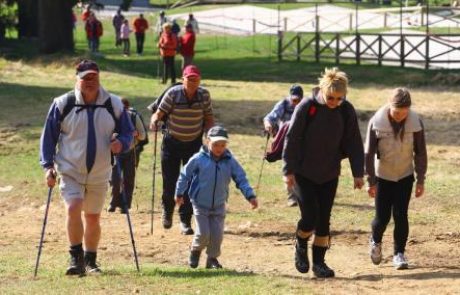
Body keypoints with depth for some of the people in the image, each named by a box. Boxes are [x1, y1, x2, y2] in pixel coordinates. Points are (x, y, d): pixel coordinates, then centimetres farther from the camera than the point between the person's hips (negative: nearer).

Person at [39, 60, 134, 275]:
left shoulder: (113, 105, -1)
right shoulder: (63, 104, -6)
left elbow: (127, 132, 9)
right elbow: (48, 136, 0)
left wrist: (121, 143, -14)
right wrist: (48, 166, -8)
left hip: (100, 174, 2)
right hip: (70, 171, -2)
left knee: (93, 217, 12)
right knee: (73, 208, -23)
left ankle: (90, 261, 28)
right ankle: (76, 258, -12)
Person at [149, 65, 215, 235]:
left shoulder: (204, 95, -7)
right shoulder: (173, 93, -14)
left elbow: (209, 118, 2)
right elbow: (159, 113, -14)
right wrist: (154, 120, -36)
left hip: (194, 143, 1)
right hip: (172, 142, -1)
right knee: (169, 181, 3)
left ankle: (186, 221, 5)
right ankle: (167, 210, 34)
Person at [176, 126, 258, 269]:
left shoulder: (230, 161, -5)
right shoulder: (199, 159, -12)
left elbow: (241, 179, -1)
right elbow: (185, 175, 0)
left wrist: (250, 196, -11)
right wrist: (179, 194, 7)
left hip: (219, 205, 3)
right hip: (200, 204, -3)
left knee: (217, 234, 0)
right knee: (203, 233, -8)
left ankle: (212, 259, 20)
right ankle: (195, 251, 23)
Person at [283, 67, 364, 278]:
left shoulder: (347, 111, -6)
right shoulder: (306, 107, -15)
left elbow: (354, 143, 2)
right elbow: (292, 139, -9)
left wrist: (358, 173, 0)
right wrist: (289, 170, -10)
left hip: (330, 174, 3)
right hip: (304, 172, -3)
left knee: (324, 220, 5)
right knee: (309, 217, -9)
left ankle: (319, 262, 17)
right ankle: (301, 247, 21)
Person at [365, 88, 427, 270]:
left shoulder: (416, 122, -14)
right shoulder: (376, 122, -18)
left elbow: (420, 153, -4)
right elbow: (369, 153, -11)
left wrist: (421, 180, -3)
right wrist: (371, 181, -10)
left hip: (405, 176, 1)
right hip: (383, 176, -1)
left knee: (401, 216, -6)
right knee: (382, 217, 0)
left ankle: (399, 253, 6)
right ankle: (375, 242, 30)